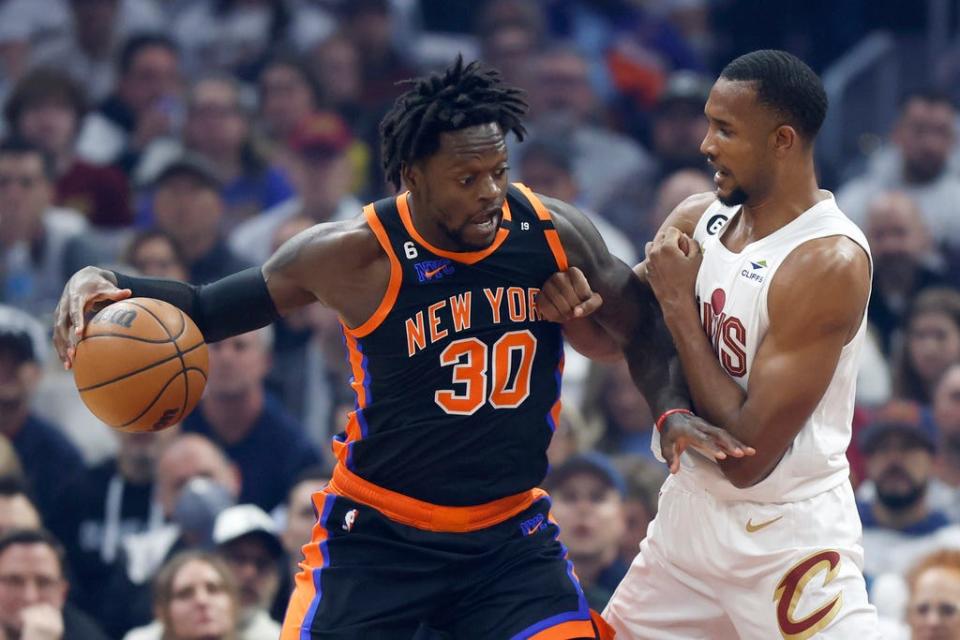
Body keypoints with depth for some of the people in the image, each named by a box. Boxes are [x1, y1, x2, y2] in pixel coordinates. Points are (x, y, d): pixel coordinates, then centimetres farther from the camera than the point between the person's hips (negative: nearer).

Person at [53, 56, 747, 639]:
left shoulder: (555, 234, -9)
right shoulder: (356, 254, -16)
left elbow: (644, 327, 9)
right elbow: (206, 310, -3)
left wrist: (674, 410, -9)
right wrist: (104, 286, -21)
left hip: (511, 535, 3)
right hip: (378, 535, -3)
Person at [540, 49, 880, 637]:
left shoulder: (829, 262, -22)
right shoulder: (700, 219, 0)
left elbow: (747, 456, -23)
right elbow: (609, 335, 15)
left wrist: (679, 305, -18)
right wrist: (573, 303, -10)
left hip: (788, 539, -7)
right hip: (691, 515, 7)